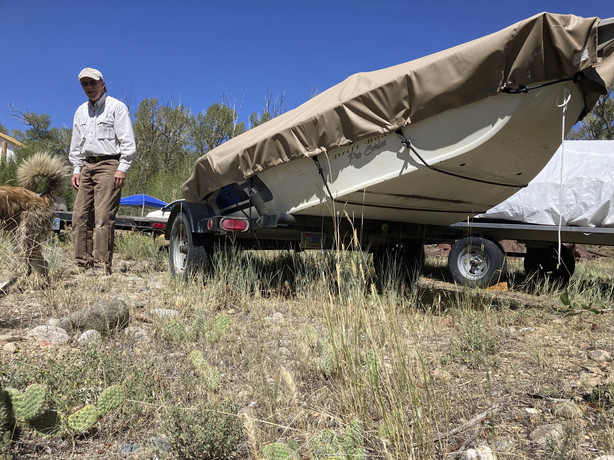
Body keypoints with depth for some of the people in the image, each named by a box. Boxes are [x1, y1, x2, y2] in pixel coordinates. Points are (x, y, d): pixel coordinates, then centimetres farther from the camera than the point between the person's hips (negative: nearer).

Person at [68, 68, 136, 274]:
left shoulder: (116, 107, 2)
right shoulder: (81, 111, 22)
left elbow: (127, 141, -6)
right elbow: (76, 144, 26)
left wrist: (122, 168, -14)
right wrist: (76, 169, 15)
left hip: (108, 165, -7)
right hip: (87, 166, 7)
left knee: (103, 216, -14)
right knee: (80, 215, 0)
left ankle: (102, 264, -14)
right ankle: (82, 263, 5)